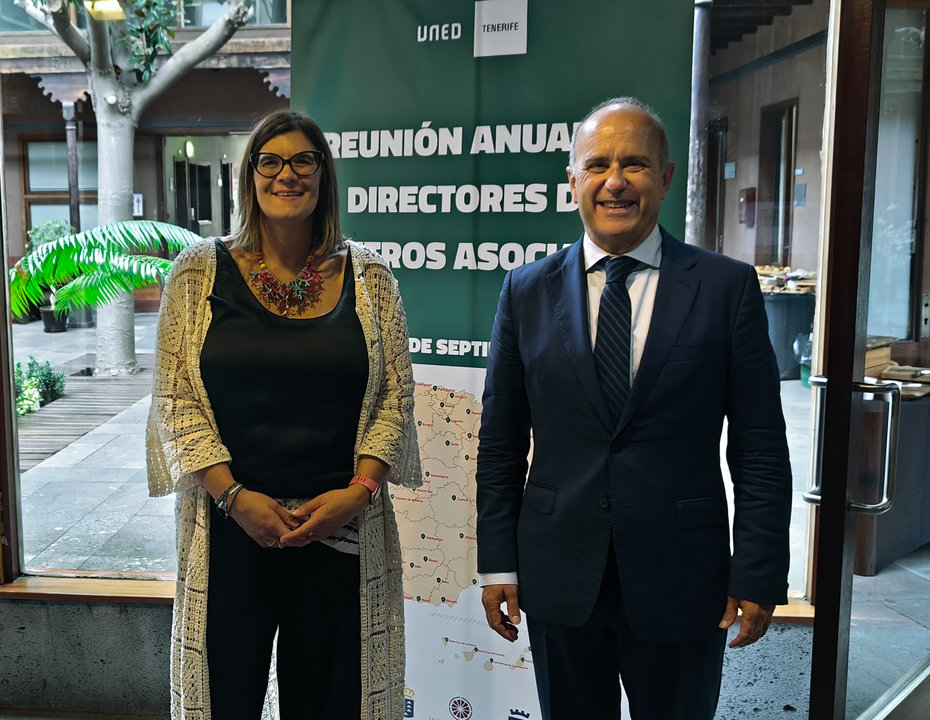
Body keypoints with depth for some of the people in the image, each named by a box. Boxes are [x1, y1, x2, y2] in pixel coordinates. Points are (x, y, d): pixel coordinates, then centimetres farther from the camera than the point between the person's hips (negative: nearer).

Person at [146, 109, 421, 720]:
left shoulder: (369, 277, 4)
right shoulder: (200, 272, 3)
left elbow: (396, 396, 3)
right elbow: (175, 400, -1)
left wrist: (358, 490, -9)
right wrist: (235, 497, -10)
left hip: (344, 528, 1)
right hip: (229, 527, 0)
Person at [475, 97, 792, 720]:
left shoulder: (728, 287, -3)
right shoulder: (527, 292, 2)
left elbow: (760, 449, -3)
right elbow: (501, 443, 4)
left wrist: (759, 575, -5)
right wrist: (498, 564, 1)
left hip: (682, 583, -1)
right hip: (559, 579, 2)